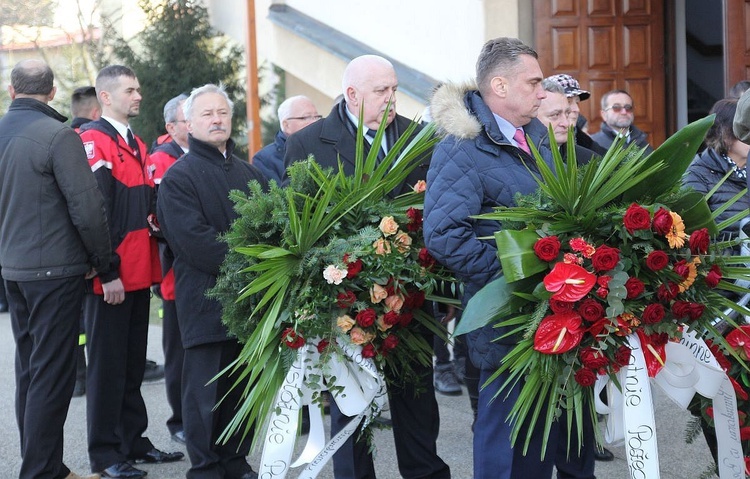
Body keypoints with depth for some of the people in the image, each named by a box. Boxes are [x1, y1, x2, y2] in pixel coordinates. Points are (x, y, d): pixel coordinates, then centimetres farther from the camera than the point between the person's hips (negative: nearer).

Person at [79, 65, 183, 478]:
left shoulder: (136, 145, 17)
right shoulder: (93, 142, -11)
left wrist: (152, 264, 14)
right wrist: (108, 272, -20)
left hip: (139, 275, 8)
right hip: (110, 280, -8)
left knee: (133, 363, 15)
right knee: (107, 364, 0)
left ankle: (133, 440, 24)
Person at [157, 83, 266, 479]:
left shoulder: (250, 174, 17)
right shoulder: (178, 178, -4)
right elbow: (195, 241, -15)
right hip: (206, 304, -6)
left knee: (244, 388, 11)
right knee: (207, 390, -1)